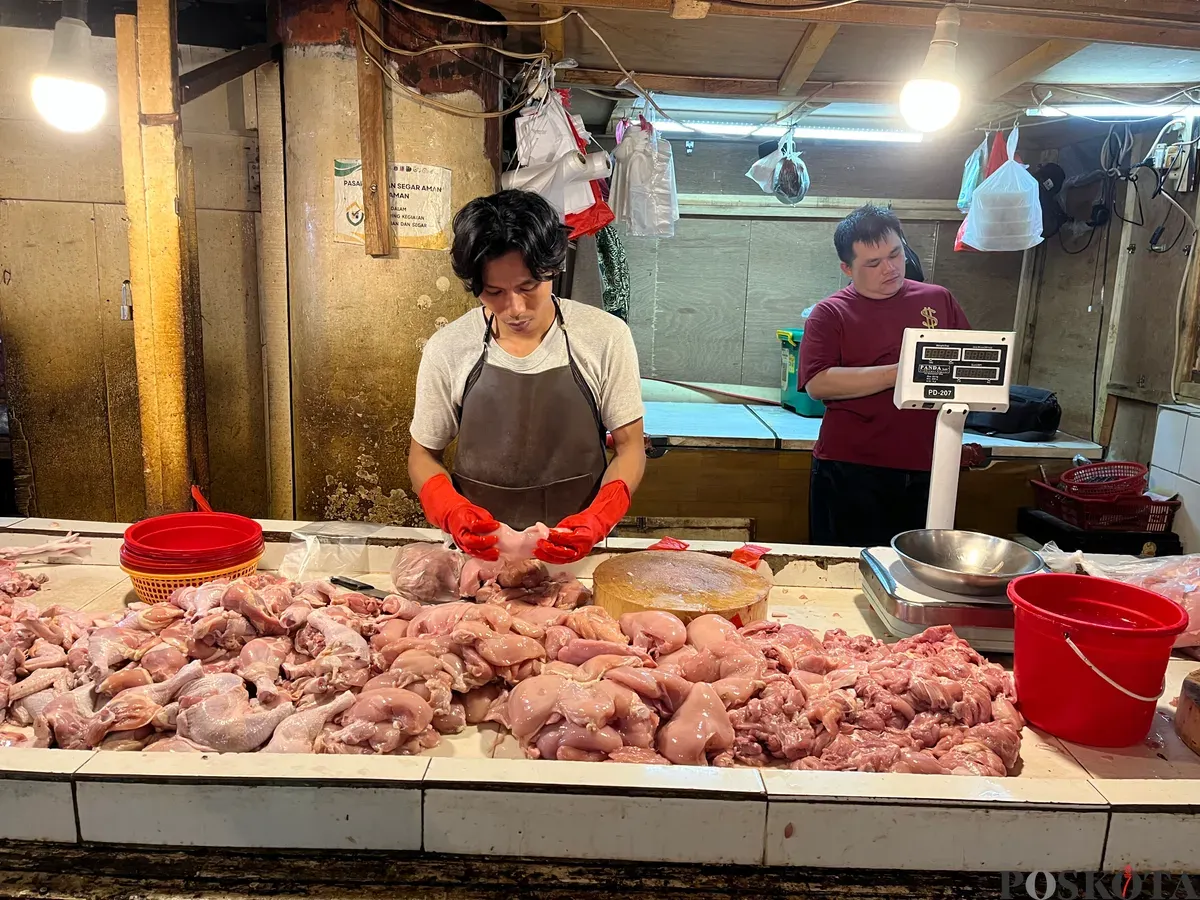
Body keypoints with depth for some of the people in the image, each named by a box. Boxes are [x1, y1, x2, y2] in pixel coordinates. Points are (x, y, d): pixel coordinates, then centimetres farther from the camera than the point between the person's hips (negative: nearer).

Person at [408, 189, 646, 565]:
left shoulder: (606, 337, -4)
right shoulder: (447, 350, -1)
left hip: (580, 549, 0)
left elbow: (629, 448, 3)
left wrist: (597, 521, -14)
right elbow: (423, 455, 9)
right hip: (480, 550, 1)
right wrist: (453, 512, -12)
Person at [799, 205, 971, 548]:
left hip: (924, 472, 3)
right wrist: (898, 373, -19)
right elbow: (818, 384, -14)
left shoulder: (939, 300, 10)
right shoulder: (831, 313, -1)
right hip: (850, 474, -3)